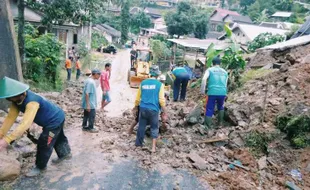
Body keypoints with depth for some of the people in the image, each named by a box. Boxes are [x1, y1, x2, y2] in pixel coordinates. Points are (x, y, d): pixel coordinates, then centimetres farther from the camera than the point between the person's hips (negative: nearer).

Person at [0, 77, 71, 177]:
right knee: (58, 138, 28)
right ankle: (65, 154, 49)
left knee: (44, 144, -1)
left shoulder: (31, 102, -40)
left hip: (55, 120, -9)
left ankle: (40, 167, 19)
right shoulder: (17, 100, -11)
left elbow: (25, 124, -48)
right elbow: (10, 117, -11)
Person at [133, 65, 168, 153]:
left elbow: (138, 97, 11)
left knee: (141, 126, 16)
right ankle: (153, 147, 8)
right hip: (153, 109, -3)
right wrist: (164, 112, -4)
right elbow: (161, 100, -10)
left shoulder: (143, 83, 5)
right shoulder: (159, 84, -6)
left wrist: (135, 108, 24)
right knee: (154, 128, 11)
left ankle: (138, 144, 27)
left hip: (143, 108, 3)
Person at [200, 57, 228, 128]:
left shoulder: (209, 70, 8)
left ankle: (207, 126, -1)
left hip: (212, 93, -4)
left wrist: (202, 89, -13)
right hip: (222, 93, 4)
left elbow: (204, 79, -12)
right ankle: (220, 123, 33)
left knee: (209, 110, 1)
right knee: (220, 107, 28)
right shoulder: (224, 72, 20)